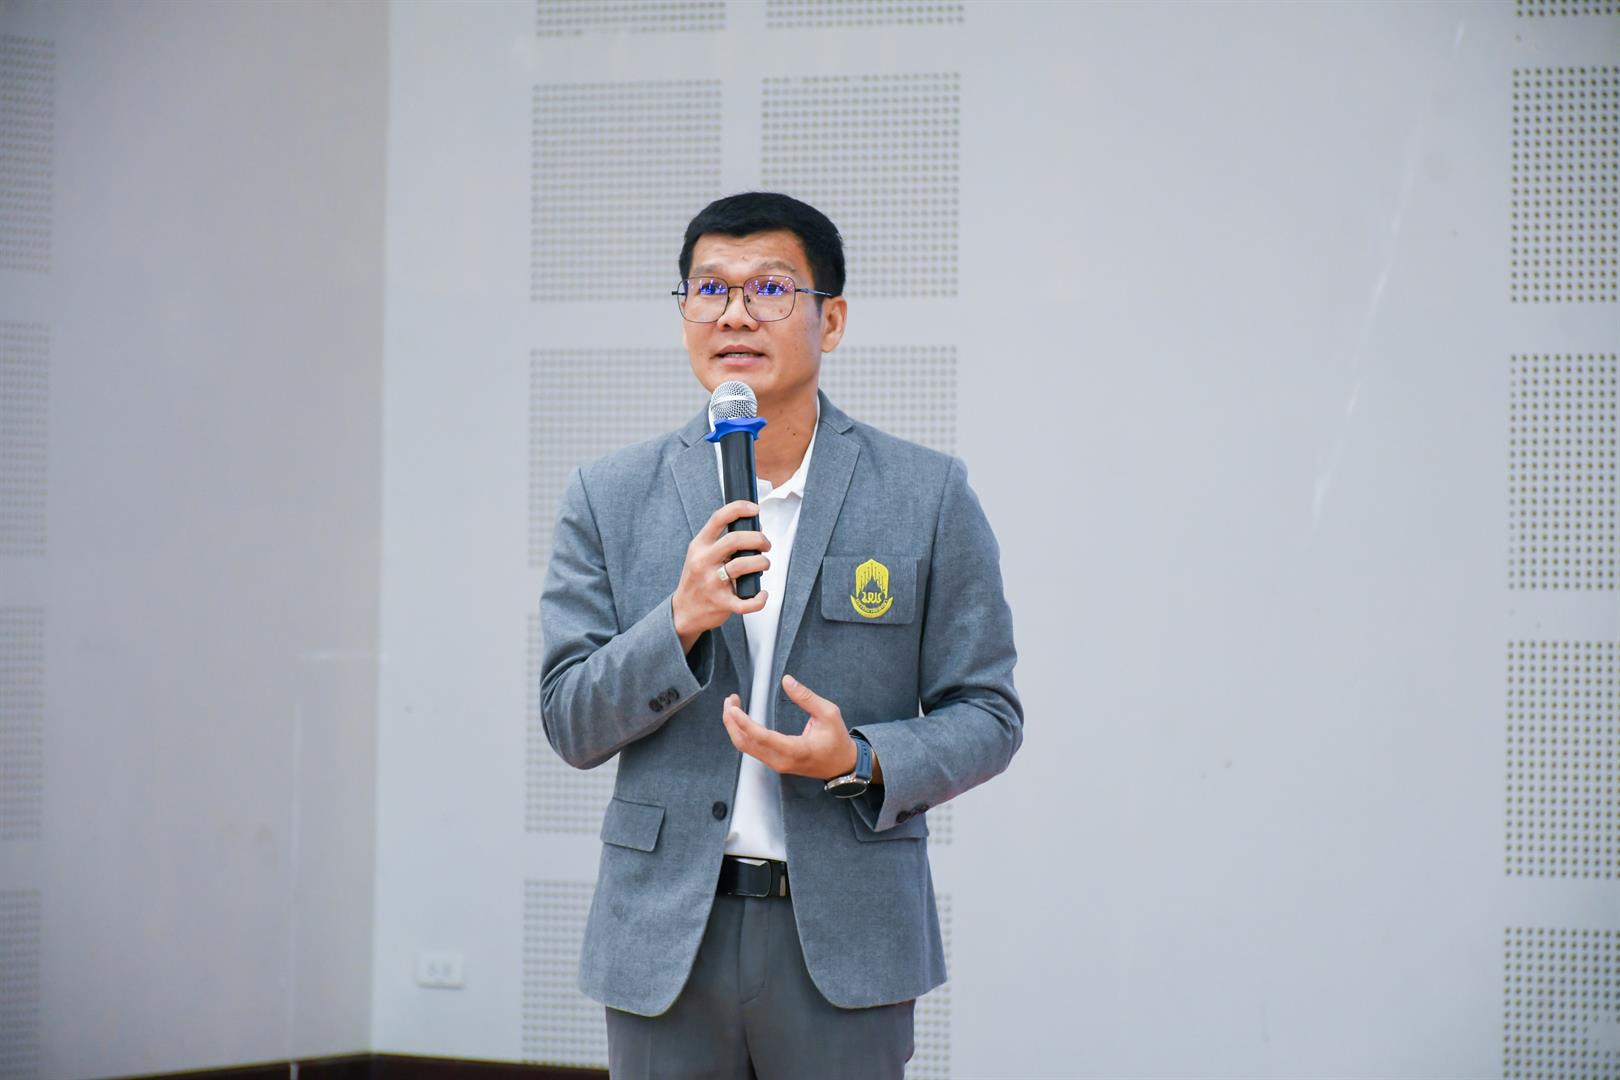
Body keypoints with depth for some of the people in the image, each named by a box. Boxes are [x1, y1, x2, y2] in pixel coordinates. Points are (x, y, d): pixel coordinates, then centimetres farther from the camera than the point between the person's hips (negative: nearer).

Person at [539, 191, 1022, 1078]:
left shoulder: (927, 497, 2)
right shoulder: (610, 499, 6)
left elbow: (986, 714, 3)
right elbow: (571, 725, 2)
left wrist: (859, 761, -15)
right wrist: (681, 621, -14)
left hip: (844, 939, -1)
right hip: (667, 939, 1)